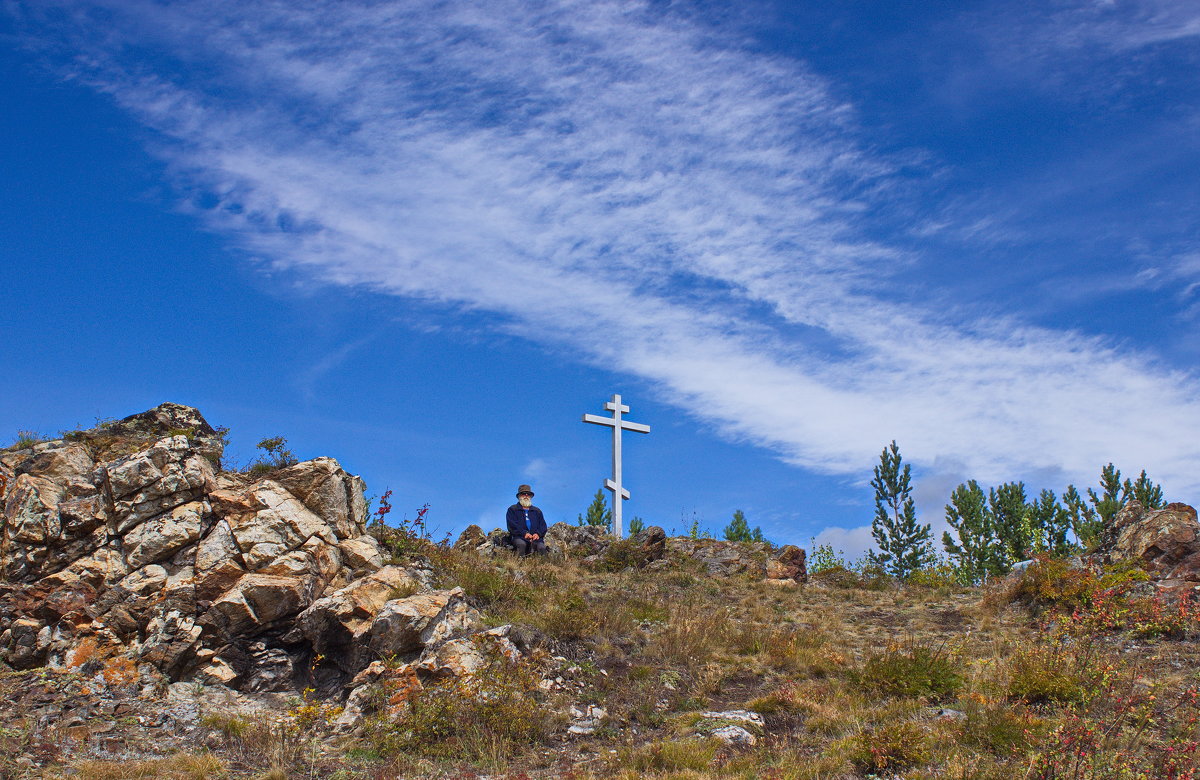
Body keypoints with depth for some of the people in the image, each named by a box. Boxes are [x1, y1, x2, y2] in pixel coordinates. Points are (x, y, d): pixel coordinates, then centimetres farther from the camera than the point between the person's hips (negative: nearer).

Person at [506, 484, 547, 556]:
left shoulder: (537, 511, 30)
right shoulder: (512, 509, 18)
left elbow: (543, 525, 20)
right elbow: (512, 525, 2)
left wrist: (538, 533, -5)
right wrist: (524, 533, -14)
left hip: (535, 537, 3)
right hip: (520, 537, -3)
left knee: (541, 547, -31)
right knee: (521, 544, -39)